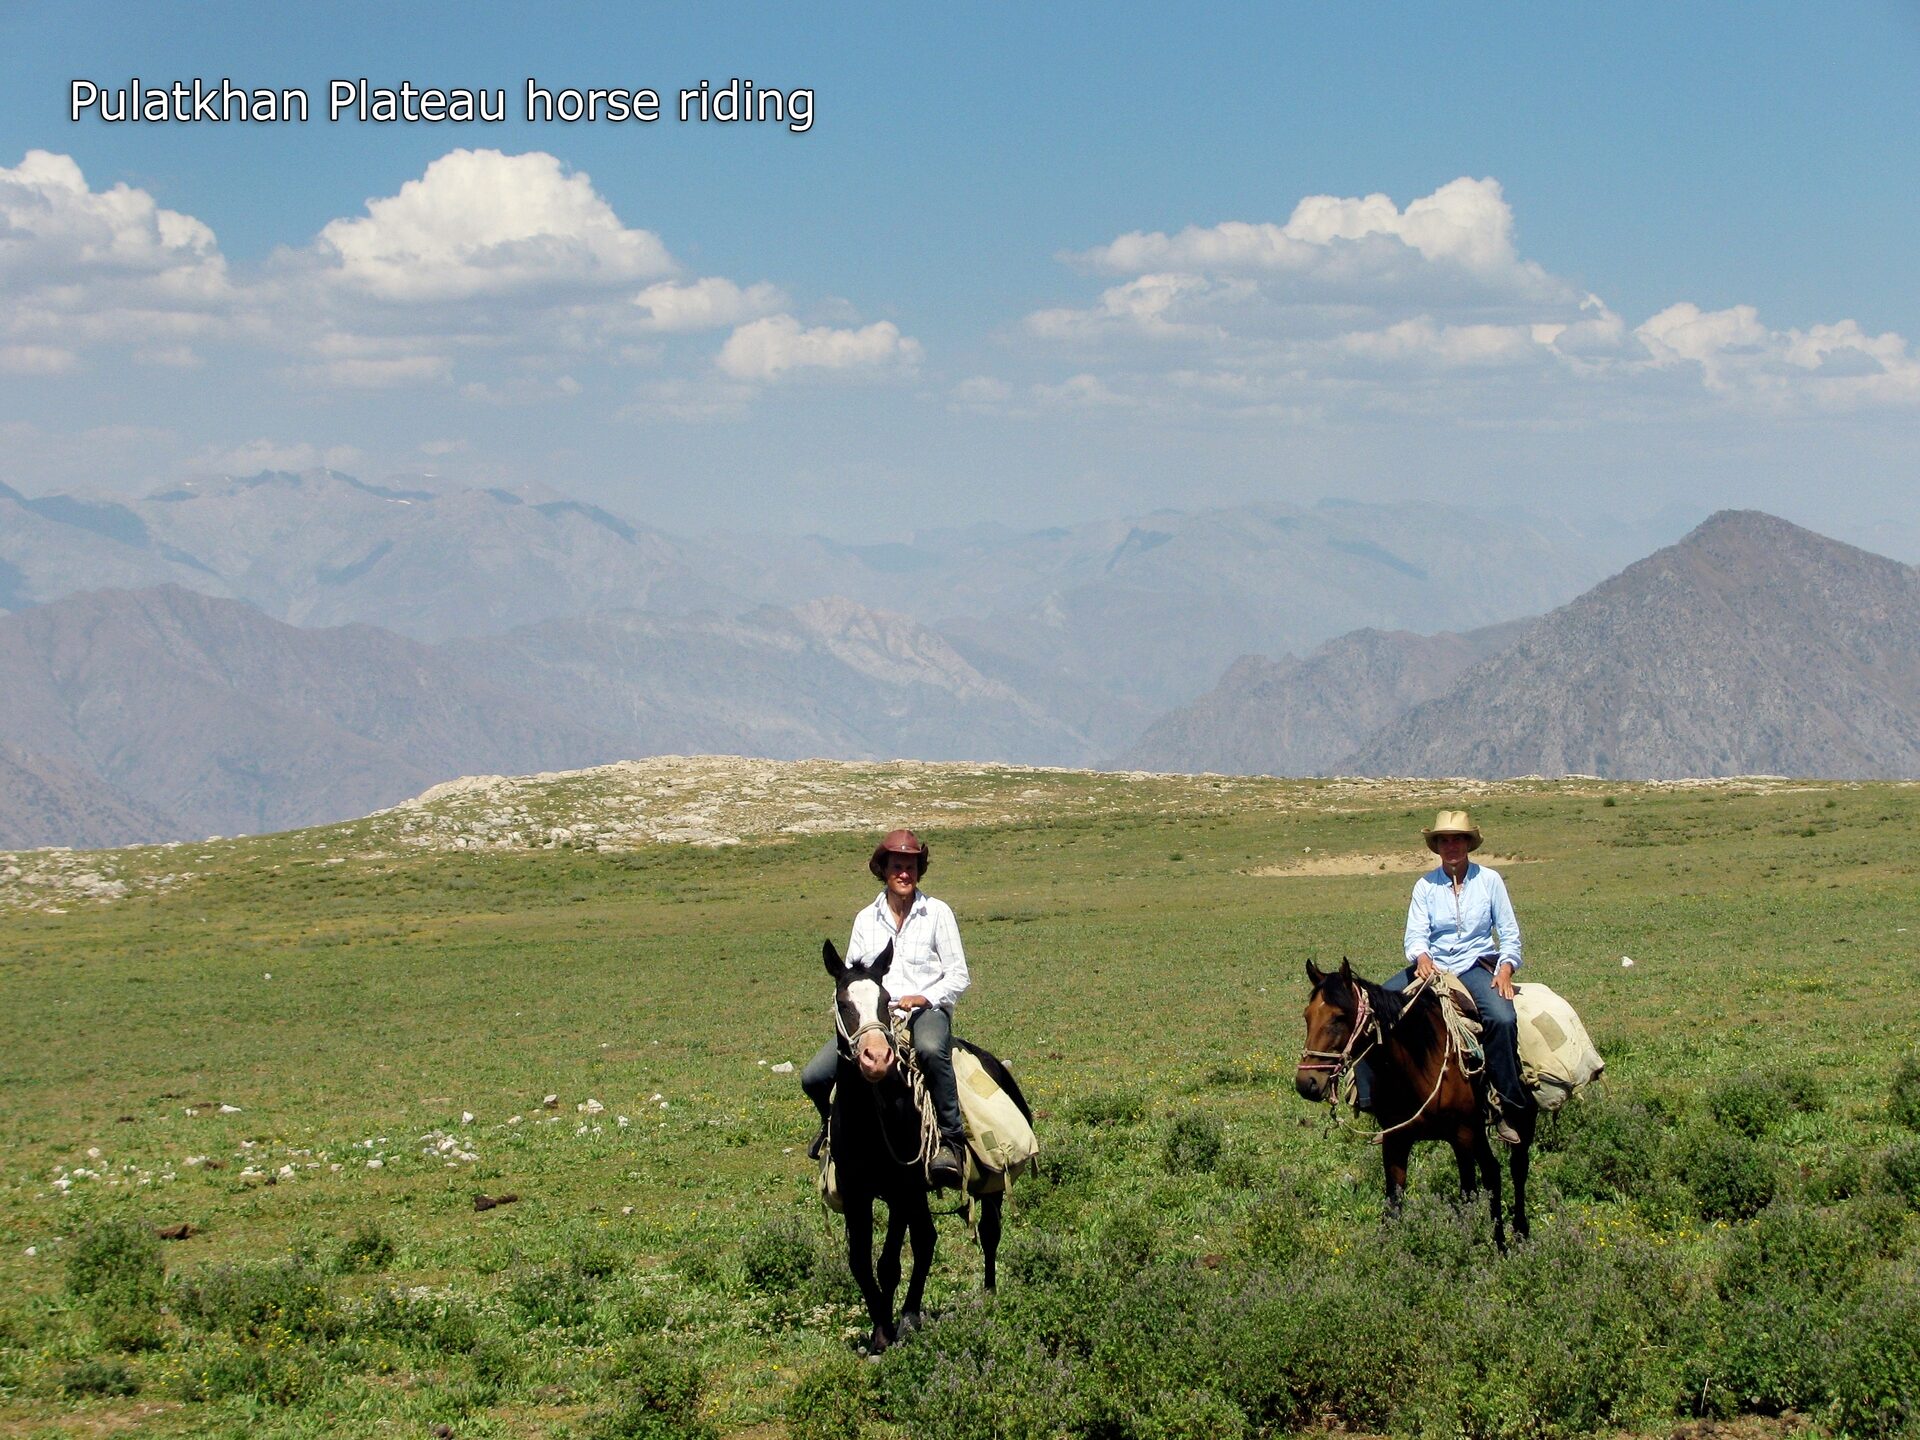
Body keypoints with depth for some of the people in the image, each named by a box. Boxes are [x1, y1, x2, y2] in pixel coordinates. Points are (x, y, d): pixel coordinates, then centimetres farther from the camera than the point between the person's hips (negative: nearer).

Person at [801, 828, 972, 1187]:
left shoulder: (937, 912, 5)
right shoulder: (866, 919, 15)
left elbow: (958, 977, 1)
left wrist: (924, 998, -16)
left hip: (926, 1011, -4)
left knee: (931, 1050, -43)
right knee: (814, 1077, -13)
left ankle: (952, 1140, -36)